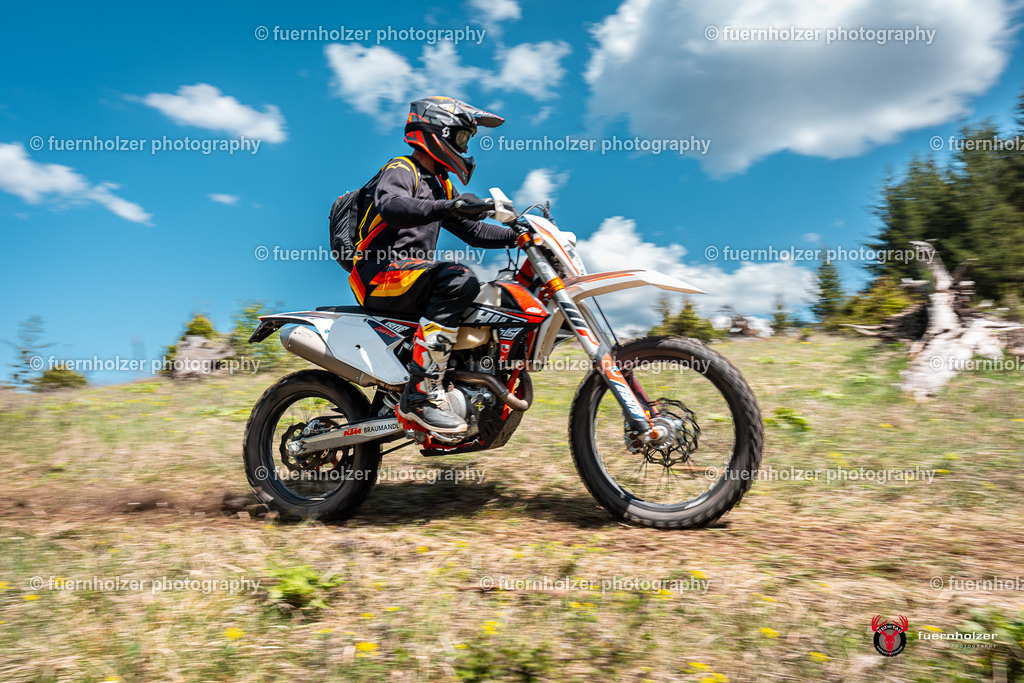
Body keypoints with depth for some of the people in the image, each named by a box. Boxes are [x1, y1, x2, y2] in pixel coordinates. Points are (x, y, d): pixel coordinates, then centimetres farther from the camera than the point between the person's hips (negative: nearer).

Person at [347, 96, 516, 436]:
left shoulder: (440, 185, 23)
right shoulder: (400, 170, -5)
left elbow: (471, 230, 23)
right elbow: (391, 207, -28)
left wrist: (520, 235, 11)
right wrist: (449, 206, -40)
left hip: (412, 274, 9)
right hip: (379, 272, -9)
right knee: (458, 280, -34)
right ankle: (421, 394, -35)